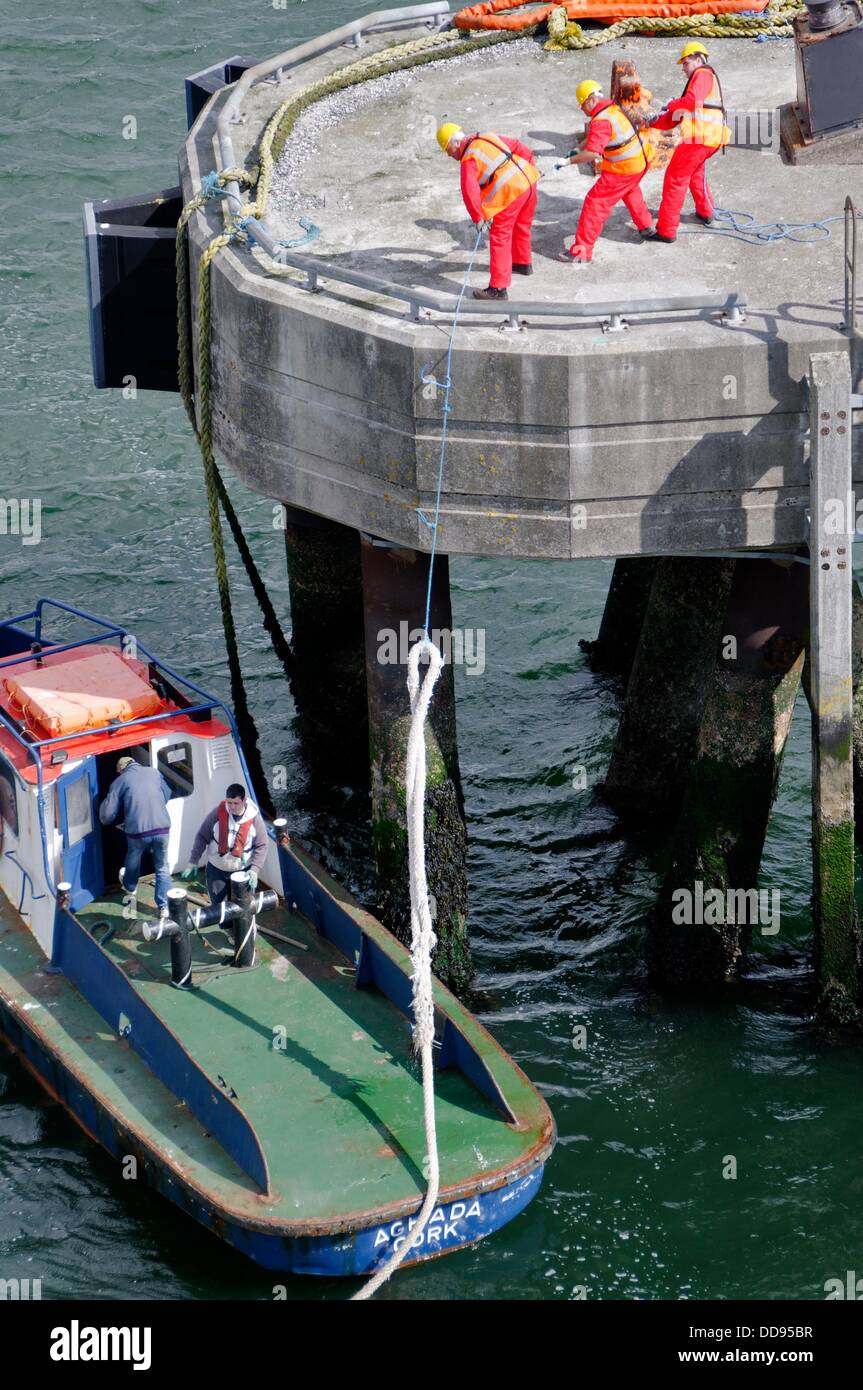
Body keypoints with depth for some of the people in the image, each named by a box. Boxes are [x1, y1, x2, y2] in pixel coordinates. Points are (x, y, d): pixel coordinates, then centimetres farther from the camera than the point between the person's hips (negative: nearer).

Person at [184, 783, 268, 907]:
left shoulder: (254, 818, -13)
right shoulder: (217, 814, -12)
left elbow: (262, 846, -8)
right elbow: (202, 837, -4)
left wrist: (254, 870, -19)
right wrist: (193, 862, -10)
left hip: (243, 871, -1)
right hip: (216, 869, 1)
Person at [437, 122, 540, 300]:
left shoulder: (468, 158, -8)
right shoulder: (488, 138, 15)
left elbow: (470, 190, -19)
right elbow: (517, 146, 20)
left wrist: (478, 217, -14)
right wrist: (531, 165, 30)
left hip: (511, 190, -8)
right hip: (529, 179, 8)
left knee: (499, 237, -2)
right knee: (522, 226, 30)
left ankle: (498, 289, -3)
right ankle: (523, 263, 54)